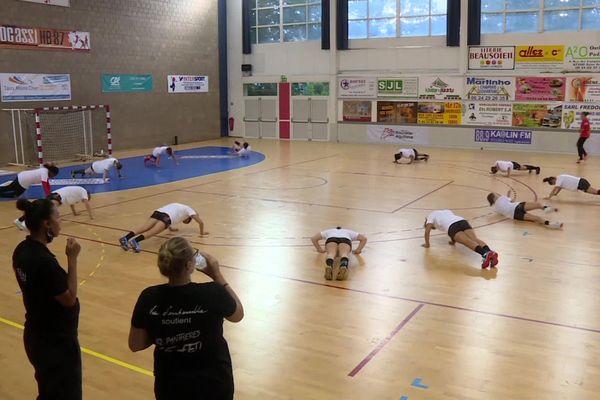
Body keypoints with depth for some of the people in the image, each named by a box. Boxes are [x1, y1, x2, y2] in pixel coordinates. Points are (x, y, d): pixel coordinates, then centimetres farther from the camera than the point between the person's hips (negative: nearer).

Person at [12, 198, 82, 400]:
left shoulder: (22, 250, -1)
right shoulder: (44, 261, -29)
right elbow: (69, 299, -21)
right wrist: (72, 258, -21)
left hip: (36, 337, 9)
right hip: (57, 342, -9)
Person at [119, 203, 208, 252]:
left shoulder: (179, 207, 44)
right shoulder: (189, 210, 28)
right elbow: (201, 222, 21)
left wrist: (170, 227, 62)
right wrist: (202, 232, 36)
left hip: (158, 212, 6)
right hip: (166, 216, -6)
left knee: (143, 229, -13)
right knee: (152, 232, -24)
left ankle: (125, 238, -34)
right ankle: (135, 241, -48)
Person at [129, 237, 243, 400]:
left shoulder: (149, 298, -18)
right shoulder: (213, 293, -24)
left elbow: (135, 345, -5)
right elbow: (238, 315, -2)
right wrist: (218, 276, -1)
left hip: (170, 386, 1)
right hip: (213, 383, -1)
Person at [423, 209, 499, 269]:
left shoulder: (430, 217, 27)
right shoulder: (446, 211, 45)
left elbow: (427, 230, 13)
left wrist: (427, 244, 24)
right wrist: (453, 240, 57)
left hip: (452, 226, -5)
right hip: (463, 221, 5)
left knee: (468, 241, -24)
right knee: (475, 239, -17)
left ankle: (485, 253, -50)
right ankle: (489, 251, -45)